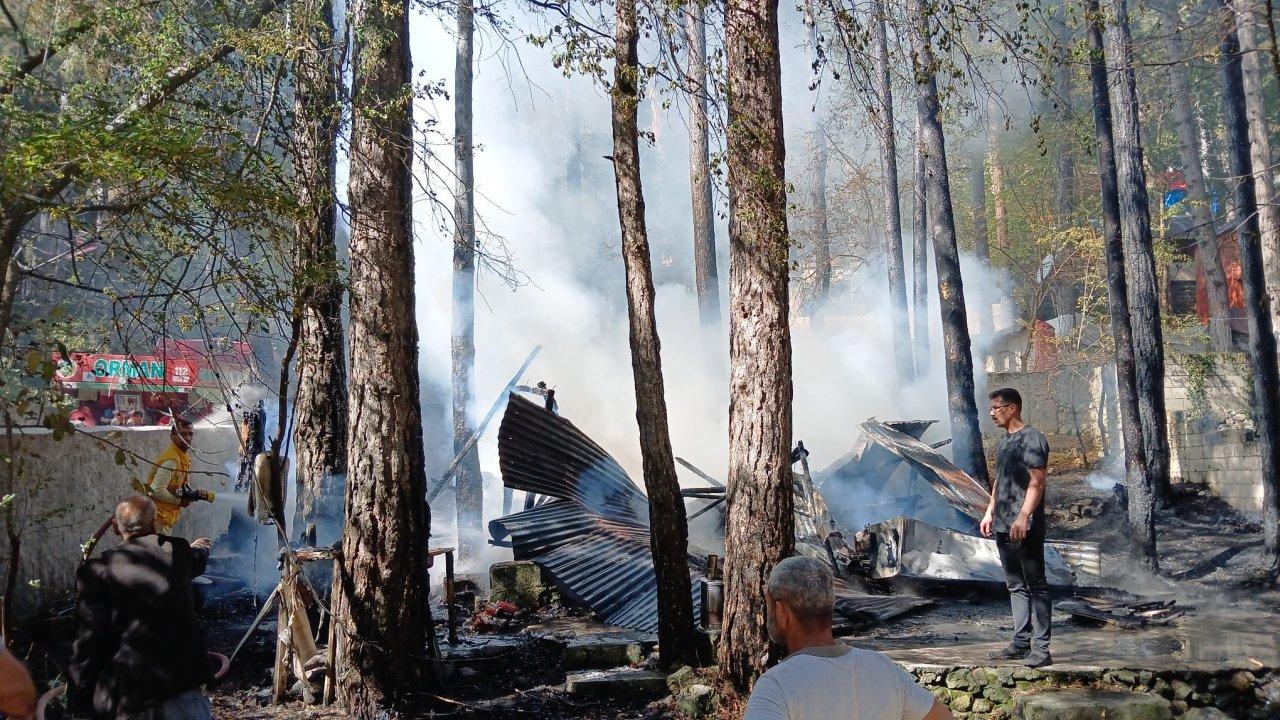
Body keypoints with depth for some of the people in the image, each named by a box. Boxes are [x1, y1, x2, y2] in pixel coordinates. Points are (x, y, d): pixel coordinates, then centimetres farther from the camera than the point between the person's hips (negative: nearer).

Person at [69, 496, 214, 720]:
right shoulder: (177, 551, 6)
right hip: (184, 683, 1)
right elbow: (196, 561, 32)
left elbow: (90, 640, -7)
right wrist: (201, 548, 57)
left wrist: (81, 697, 1)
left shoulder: (98, 570, -4)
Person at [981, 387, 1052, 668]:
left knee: (1035, 586, -4)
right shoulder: (1005, 441, 17)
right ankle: (1021, 642, 18)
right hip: (1003, 527, 9)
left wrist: (1023, 518, -24)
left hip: (1025, 527, -9)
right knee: (1015, 585, 12)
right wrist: (989, 513, 20)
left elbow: (1036, 483, -17)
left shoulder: (1032, 439, -10)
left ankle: (1041, 648, -1)